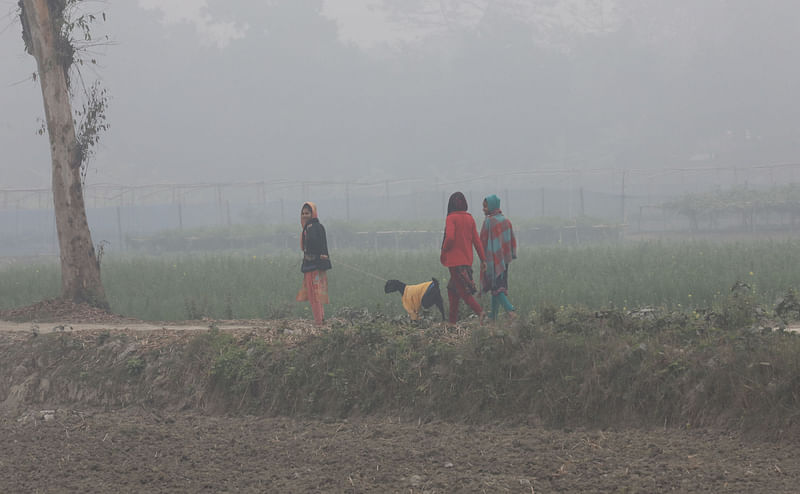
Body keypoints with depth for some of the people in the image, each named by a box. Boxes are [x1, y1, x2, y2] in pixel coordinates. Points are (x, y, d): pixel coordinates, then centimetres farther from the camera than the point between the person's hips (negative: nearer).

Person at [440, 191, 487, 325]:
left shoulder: (451, 218, -11)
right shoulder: (470, 218, 7)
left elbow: (450, 238, -22)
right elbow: (476, 240, 7)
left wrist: (443, 253, -4)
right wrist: (483, 259, 8)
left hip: (455, 259, -7)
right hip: (468, 259, 7)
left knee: (463, 291, -5)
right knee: (453, 289, 17)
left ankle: (479, 311, -23)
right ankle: (452, 320, 18)